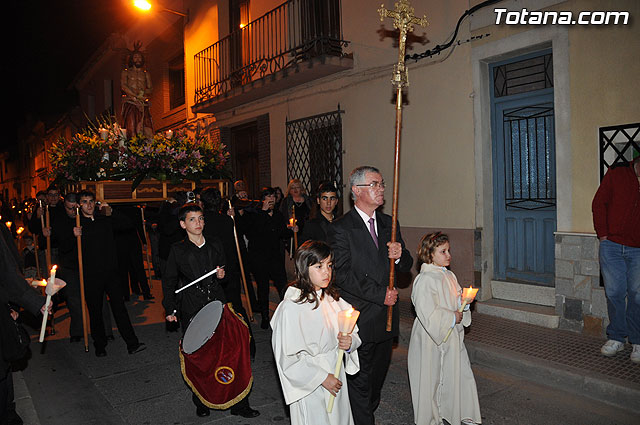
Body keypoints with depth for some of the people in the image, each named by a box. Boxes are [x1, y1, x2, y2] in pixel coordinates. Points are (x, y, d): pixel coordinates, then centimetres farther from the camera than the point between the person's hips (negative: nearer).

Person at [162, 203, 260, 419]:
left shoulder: (215, 245, 10)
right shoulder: (178, 250, 2)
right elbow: (169, 282, 6)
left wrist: (222, 275, -1)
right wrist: (170, 309, -2)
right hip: (192, 309, -2)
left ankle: (238, 403, 7)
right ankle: (201, 403, 26)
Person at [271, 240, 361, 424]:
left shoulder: (332, 298, 0)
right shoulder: (291, 307, -21)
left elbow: (353, 332, 9)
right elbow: (287, 358, -19)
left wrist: (349, 342, -13)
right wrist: (322, 377, -16)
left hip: (336, 379, 6)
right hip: (310, 388, -6)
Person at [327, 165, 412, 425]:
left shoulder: (388, 223, 8)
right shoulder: (341, 228, -12)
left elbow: (407, 266, 11)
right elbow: (343, 275, -17)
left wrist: (399, 256, -13)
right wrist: (380, 294, -17)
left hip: (386, 317, 7)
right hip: (359, 319, -6)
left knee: (378, 375, 21)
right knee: (359, 380, 5)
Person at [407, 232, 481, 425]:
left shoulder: (449, 276, 8)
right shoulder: (424, 280, -19)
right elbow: (428, 314, -24)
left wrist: (464, 302, -3)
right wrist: (453, 317, -16)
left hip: (452, 336, 8)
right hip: (431, 339, -8)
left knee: (460, 373, 13)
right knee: (431, 379, 6)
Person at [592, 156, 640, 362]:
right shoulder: (616, 174, 5)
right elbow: (598, 204, 4)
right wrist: (603, 235, -2)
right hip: (611, 245, 0)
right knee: (614, 292, 2)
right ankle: (616, 337, 15)